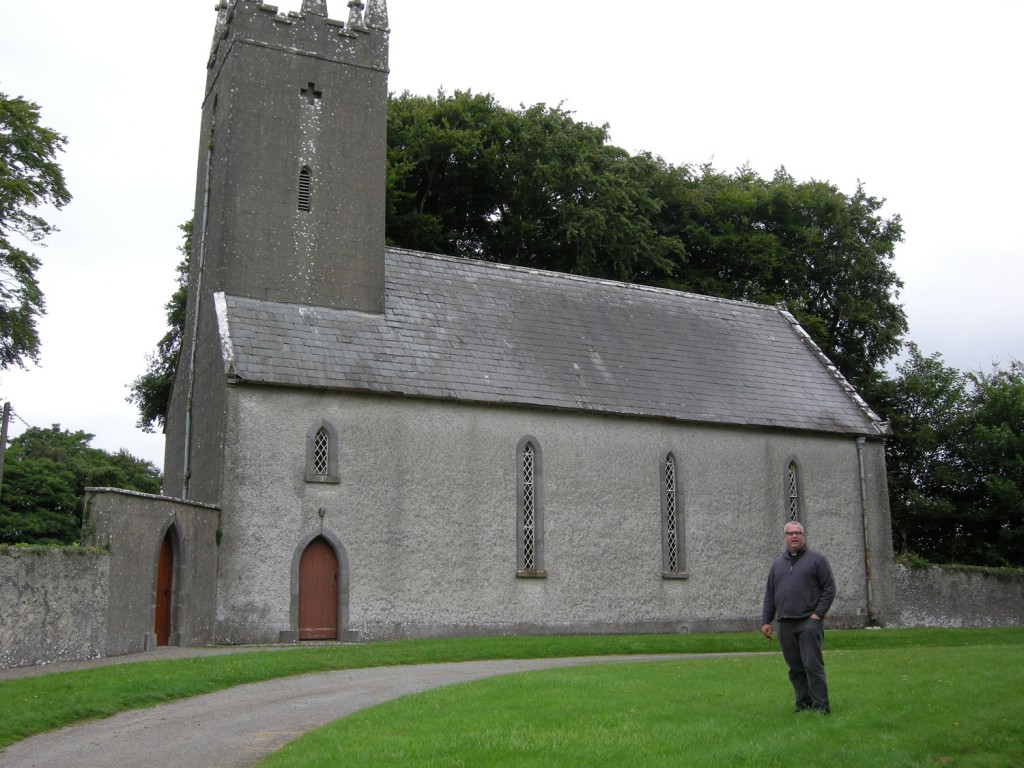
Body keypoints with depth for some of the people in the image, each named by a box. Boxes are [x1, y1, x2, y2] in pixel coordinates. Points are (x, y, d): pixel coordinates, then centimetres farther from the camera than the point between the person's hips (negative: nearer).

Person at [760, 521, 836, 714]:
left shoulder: (816, 559, 3)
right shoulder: (778, 564, 16)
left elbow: (829, 589, -1)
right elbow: (769, 595, 17)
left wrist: (818, 614, -9)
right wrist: (766, 621, 10)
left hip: (809, 622, -4)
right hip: (785, 624, 5)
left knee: (813, 665, -8)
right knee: (795, 668, 7)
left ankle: (820, 706, -3)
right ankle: (803, 704, 15)